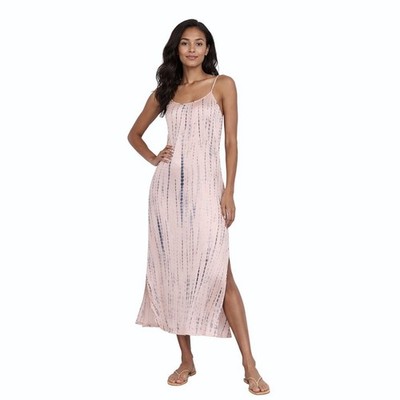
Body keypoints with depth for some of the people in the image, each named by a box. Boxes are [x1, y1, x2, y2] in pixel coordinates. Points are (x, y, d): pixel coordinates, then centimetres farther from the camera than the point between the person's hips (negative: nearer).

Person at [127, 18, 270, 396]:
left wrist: (229, 192, -7)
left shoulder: (223, 85, 5)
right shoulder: (163, 92, 13)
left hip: (205, 187, -3)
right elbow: (134, 133, 25)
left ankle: (250, 365, -1)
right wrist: (153, 158, 6)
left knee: (218, 273, -9)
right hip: (168, 187, 4)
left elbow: (231, 142, 1)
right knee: (173, 271, 4)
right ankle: (186, 360, 16)